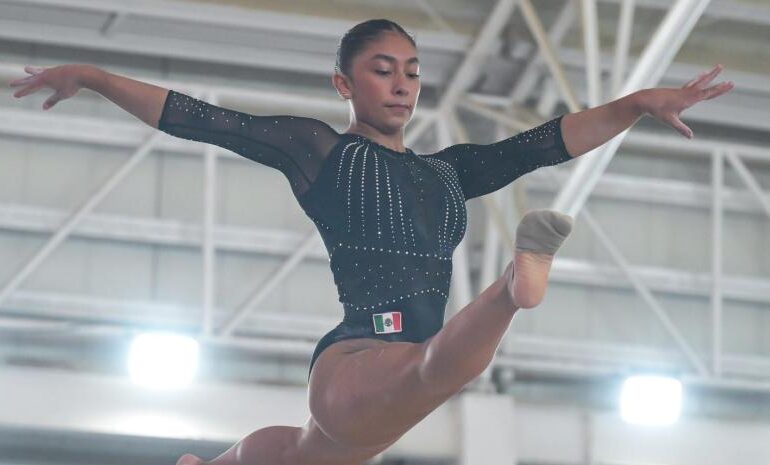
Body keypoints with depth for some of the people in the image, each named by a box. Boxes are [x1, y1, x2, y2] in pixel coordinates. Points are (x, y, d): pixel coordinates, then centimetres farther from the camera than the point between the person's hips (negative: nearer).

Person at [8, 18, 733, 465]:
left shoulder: (447, 171, 19)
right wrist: (92, 78, 1)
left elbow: (548, 142, 12)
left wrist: (639, 103, 2)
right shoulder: (318, 150, 6)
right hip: (358, 359, -7)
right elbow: (201, 120, 4)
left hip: (399, 375, 7)